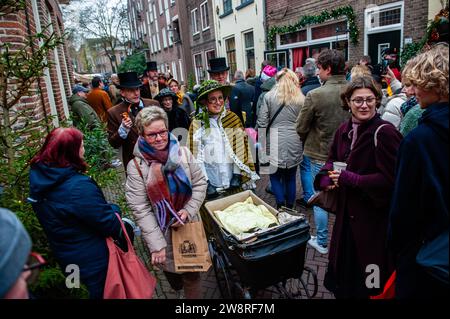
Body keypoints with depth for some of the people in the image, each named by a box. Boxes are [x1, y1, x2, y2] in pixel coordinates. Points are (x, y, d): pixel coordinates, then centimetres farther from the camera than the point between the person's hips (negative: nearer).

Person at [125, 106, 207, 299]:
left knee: (192, 274, 10)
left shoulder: (183, 153, -7)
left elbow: (200, 184, 0)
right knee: (170, 268, 22)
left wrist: (188, 211, -14)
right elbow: (140, 209, -15)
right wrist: (156, 244, -18)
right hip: (162, 230, -1)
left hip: (189, 225, 1)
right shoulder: (136, 166, -14)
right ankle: (176, 287, 55)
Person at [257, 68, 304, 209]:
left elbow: (262, 123, -4)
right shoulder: (301, 98, 1)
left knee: (275, 176, 10)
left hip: (275, 142, -2)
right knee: (291, 177, 14)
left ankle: (281, 205, 2)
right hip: (294, 142, 2)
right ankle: (290, 207, 26)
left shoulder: (269, 96, -2)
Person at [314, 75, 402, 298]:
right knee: (343, 270, 21)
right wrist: (328, 178, -4)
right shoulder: (344, 130, 6)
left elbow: (390, 179, -19)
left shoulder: (384, 132, -17)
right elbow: (332, 160, 16)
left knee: (367, 283, 9)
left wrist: (352, 179, -20)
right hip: (347, 212, 7)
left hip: (374, 215, -6)